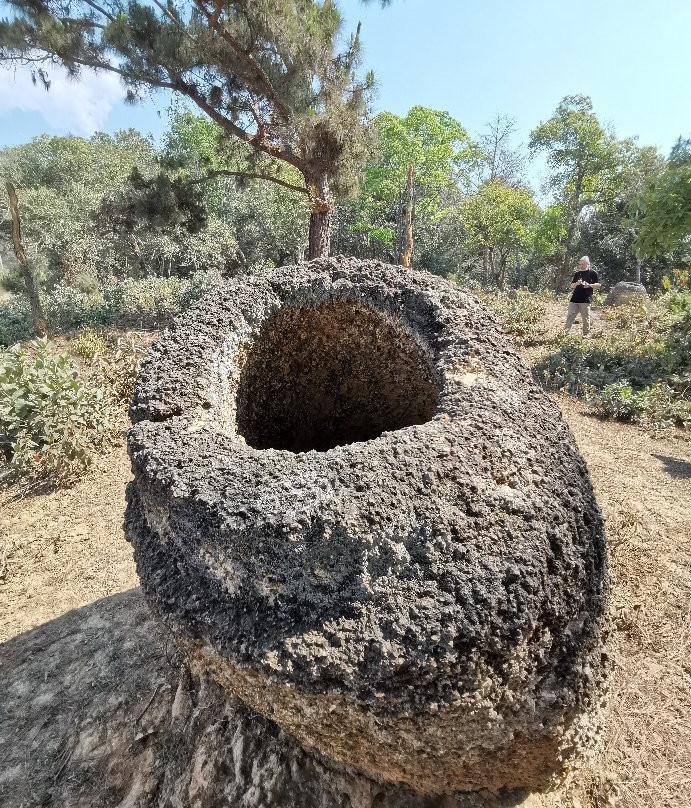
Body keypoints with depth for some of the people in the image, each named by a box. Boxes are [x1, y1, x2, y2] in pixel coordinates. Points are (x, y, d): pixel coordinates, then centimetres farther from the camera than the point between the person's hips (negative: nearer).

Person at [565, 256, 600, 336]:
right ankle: (566, 331, -2)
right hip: (574, 298, 4)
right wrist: (577, 283, -5)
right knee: (570, 315, -3)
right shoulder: (577, 273, 15)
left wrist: (590, 285, -15)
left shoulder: (592, 273, 3)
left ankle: (585, 334, 9)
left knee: (585, 318, 1)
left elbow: (598, 285, 3)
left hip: (585, 299, -4)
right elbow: (572, 286, 17)